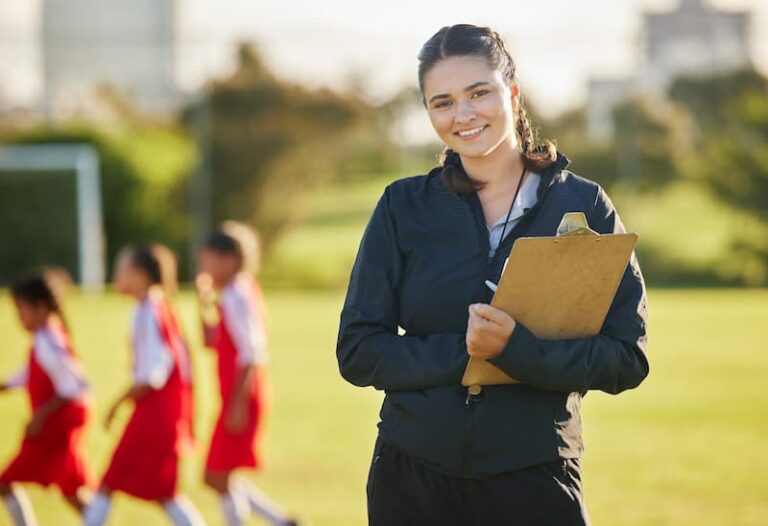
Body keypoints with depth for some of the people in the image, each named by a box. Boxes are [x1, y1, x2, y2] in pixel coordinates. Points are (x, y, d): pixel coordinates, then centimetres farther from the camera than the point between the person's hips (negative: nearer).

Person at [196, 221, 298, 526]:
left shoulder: (237, 297, -15)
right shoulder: (236, 293, 14)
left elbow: (251, 355, -21)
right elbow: (211, 341, 23)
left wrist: (239, 403, -23)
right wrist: (205, 304, 10)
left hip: (242, 397, -10)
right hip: (238, 398, 10)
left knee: (219, 477, -4)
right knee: (216, 477, 14)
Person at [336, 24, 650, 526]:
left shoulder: (584, 205, 1)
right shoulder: (403, 207, 4)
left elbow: (627, 358, -5)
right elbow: (357, 352, 0)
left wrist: (515, 347, -20)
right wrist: (460, 350, -15)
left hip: (534, 480, -1)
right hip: (412, 479, 1)